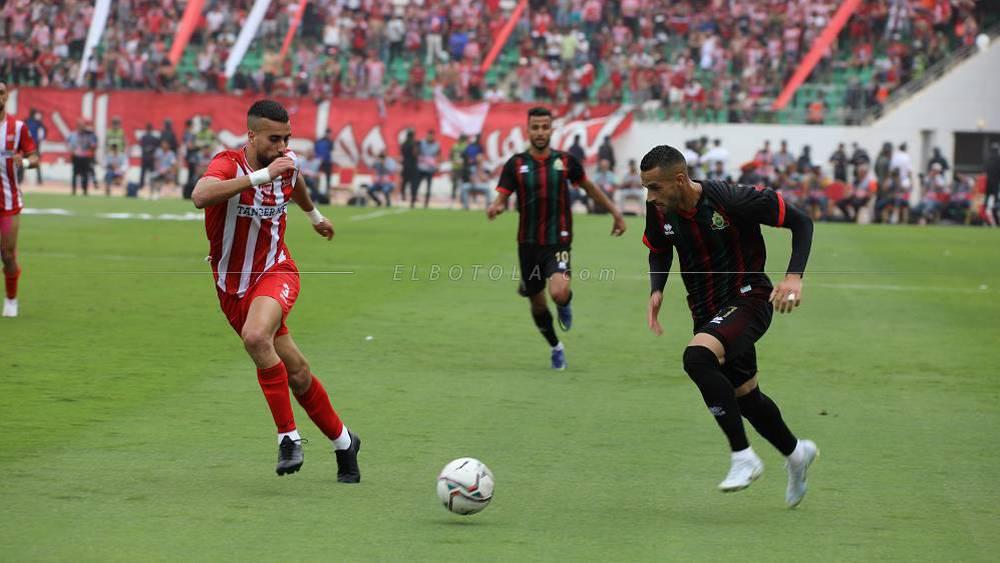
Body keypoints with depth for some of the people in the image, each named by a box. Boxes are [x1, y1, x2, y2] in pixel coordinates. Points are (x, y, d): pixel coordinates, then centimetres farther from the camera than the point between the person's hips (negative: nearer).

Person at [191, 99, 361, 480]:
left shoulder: (287, 163, -5)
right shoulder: (228, 164, -20)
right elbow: (200, 196, -43)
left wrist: (314, 214, 42)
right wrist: (261, 176, -45)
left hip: (275, 271, 0)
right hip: (232, 285, 0)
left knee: (256, 336, -32)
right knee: (295, 371, 8)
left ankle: (289, 436, -22)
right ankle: (342, 441, 30)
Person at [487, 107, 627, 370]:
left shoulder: (566, 161, -1)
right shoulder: (515, 164, -3)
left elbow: (589, 187, 15)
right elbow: (502, 197, -6)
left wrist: (615, 212, 15)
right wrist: (495, 208, -30)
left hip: (558, 242, -1)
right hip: (528, 243, 2)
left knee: (559, 293, -25)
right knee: (537, 304, 10)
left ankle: (566, 304, 14)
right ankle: (556, 348, 37)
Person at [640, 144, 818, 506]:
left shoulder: (732, 200, -24)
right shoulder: (659, 211, -7)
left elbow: (801, 222, -14)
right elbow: (659, 251, 16)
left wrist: (794, 277, -24)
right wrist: (656, 290, -3)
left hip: (747, 299, -7)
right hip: (707, 310, 7)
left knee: (697, 357, -33)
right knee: (745, 395, 19)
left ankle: (743, 458, -23)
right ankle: (796, 453, 47)